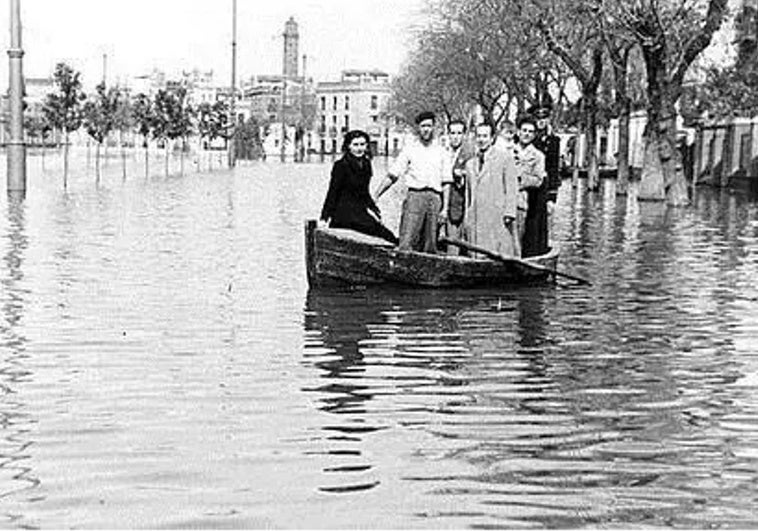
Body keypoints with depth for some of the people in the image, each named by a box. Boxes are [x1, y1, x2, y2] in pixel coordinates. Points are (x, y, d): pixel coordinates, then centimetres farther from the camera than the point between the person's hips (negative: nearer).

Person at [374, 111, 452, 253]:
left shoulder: (441, 152, 14)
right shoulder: (409, 149, 10)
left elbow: (446, 183, 12)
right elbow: (392, 175, 7)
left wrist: (445, 208, 4)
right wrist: (376, 195, -2)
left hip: (435, 197, 2)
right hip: (415, 195, -2)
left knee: (430, 246, 0)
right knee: (407, 242, -14)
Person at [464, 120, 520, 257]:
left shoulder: (505, 156, 4)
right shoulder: (470, 163, 19)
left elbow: (512, 186, -1)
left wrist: (509, 213, -10)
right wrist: (468, 216, 13)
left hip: (498, 214, -4)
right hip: (476, 219, 4)